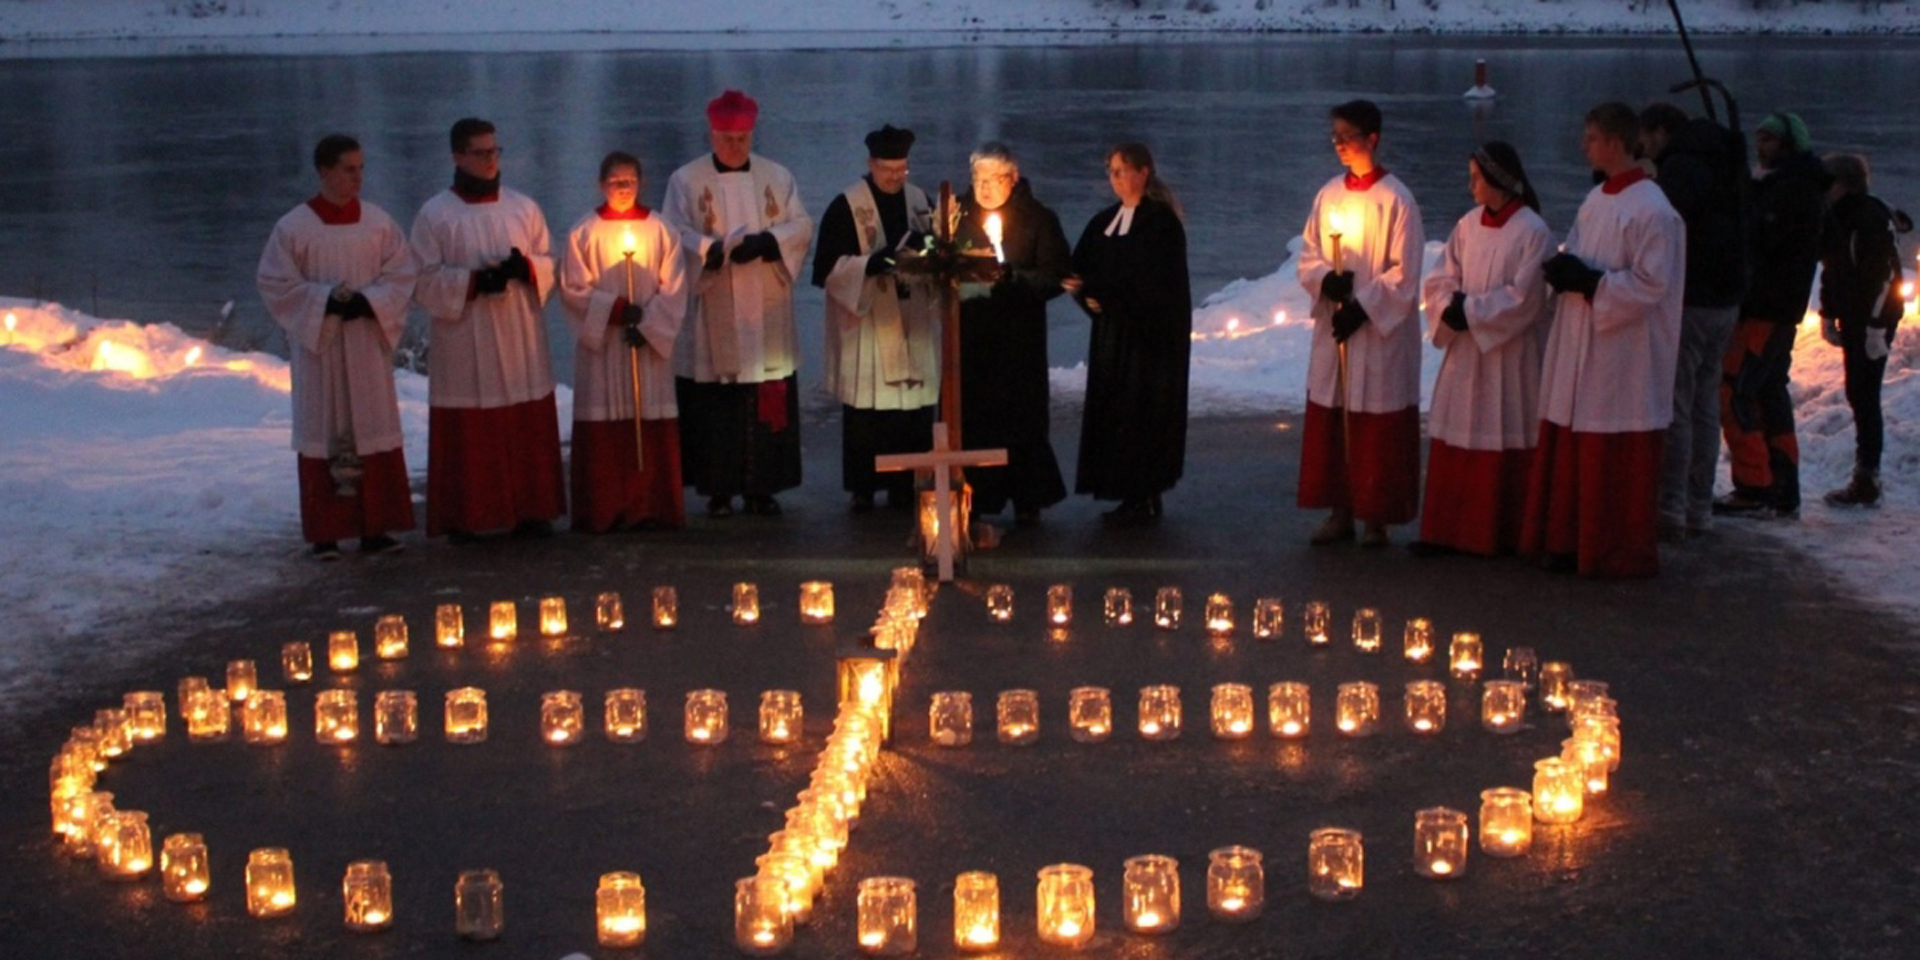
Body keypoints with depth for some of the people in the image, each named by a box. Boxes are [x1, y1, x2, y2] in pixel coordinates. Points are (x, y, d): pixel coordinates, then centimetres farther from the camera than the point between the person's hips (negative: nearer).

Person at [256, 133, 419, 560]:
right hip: (318, 347, -2)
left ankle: (374, 527, 9)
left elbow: (401, 274, 4)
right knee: (324, 434, 0)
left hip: (368, 346, 3)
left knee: (374, 431, 3)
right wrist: (326, 300, -15)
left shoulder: (379, 222, 4)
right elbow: (274, 283, -4)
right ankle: (325, 532, 5)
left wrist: (367, 301, -12)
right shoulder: (293, 228, -3)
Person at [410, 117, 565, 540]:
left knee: (529, 428, 4)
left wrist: (524, 267, -10)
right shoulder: (434, 215, 0)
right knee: (467, 433, -4)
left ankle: (530, 509, 12)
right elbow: (424, 281, -3)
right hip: (465, 345, -3)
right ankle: (464, 517, 3)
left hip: (520, 339, 3)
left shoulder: (524, 207, 10)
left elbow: (549, 264, 12)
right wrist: (474, 281, -17)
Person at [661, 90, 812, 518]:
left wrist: (767, 241, -14)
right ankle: (718, 490, 5)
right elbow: (675, 235, -5)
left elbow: (802, 226, 5)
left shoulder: (778, 177, 11)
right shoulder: (686, 180, 3)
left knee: (769, 402, 1)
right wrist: (719, 250, -21)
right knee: (715, 403, -2)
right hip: (712, 314, -2)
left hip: (766, 313, 2)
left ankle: (761, 487, 9)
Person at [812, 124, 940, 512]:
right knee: (866, 411, -3)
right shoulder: (845, 206, -4)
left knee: (915, 409, 2)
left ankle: (905, 485, 11)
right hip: (867, 326, -4)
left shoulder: (921, 201, 9)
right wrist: (872, 263, -22)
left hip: (913, 324, 4)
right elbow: (828, 266, -8)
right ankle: (863, 488, 6)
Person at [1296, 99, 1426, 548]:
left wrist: (1362, 307, -15)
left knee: (1376, 426, -1)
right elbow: (1308, 254, 11)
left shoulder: (1396, 199, -8)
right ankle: (1340, 511, 16)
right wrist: (1325, 279, -9)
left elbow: (1404, 272, -10)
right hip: (1332, 327, 5)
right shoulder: (1328, 195, 9)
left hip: (1380, 331, -5)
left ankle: (1376, 517, 8)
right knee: (1329, 423, 6)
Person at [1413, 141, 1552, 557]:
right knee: (1453, 439, 6)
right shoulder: (1468, 226, 7)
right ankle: (1446, 530, 12)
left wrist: (1470, 311, -13)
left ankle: (1496, 534, 11)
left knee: (1502, 441, 2)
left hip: (1508, 354, -6)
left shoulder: (1532, 232, -11)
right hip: (1465, 350, 6)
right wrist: (1451, 309, -11)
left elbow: (1523, 297, -15)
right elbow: (1439, 279, 8)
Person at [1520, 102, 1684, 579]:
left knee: (1618, 462, -1)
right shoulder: (1596, 200, 12)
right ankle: (1574, 540, 21)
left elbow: (1651, 285, -18)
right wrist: (1563, 271, -2)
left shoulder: (1652, 211, -15)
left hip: (1624, 357, -8)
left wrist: (1589, 282, -18)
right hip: (1581, 350, 8)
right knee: (1574, 451, 11)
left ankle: (1623, 552, 10)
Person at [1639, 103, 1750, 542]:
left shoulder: (1680, 167, -13)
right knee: (1704, 405, 13)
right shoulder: (1725, 163, 17)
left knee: (1674, 408, -7)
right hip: (1725, 300, 9)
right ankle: (1698, 508, 17)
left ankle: (1671, 510, -9)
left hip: (1688, 302, -9)